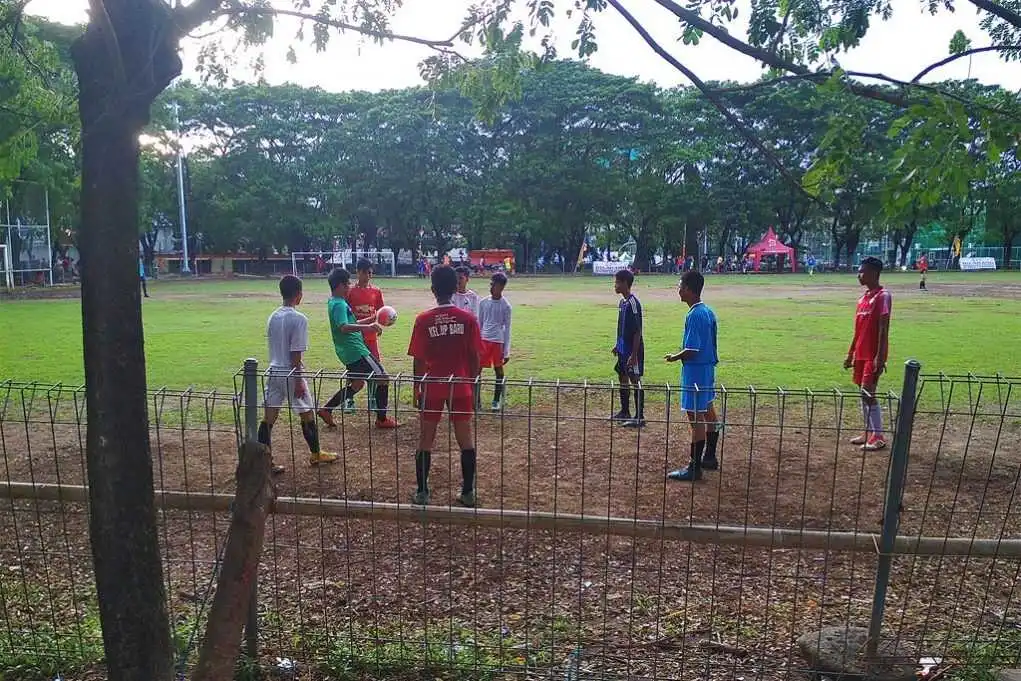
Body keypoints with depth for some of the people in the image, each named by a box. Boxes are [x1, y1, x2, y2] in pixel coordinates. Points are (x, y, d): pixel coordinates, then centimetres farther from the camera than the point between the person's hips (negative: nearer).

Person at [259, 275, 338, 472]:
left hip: (273, 372, 7)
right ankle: (316, 454, 25)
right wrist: (299, 381, -14)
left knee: (268, 418, 5)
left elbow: (274, 346, 13)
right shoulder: (299, 319, -16)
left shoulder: (273, 317, 6)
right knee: (308, 415, 11)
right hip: (290, 374, -6)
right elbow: (295, 354, -18)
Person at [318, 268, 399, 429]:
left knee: (357, 384, 21)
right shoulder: (340, 304, -18)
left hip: (349, 351, 10)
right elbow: (344, 327, -35)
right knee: (383, 378, 0)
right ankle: (382, 419, 7)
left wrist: (372, 319, 24)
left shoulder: (334, 302, 14)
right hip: (356, 351, -10)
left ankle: (327, 409, 19)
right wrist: (367, 327, -46)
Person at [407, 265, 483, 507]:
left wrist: (417, 389, 5)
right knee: (466, 441, 10)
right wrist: (472, 384, 10)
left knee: (425, 441, 11)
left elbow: (418, 360, -6)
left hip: (432, 389, -1)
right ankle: (468, 492, 16)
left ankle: (421, 492, 17)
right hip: (461, 388, 1)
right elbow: (474, 357, -3)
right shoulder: (468, 318, -6)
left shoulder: (423, 320, -9)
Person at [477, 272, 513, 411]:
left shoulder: (506, 306, -4)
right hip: (483, 339, 3)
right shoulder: (483, 303, 5)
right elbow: (479, 324, 12)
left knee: (498, 371, 6)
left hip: (498, 341, -3)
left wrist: (507, 351, -4)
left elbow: (507, 329, -2)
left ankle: (497, 400, 17)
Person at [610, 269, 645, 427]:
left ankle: (639, 417, 5)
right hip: (623, 349, 9)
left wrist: (634, 354, -22)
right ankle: (625, 412, 28)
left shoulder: (633, 303, -19)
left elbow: (637, 331, -21)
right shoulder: (622, 302, 9)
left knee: (635, 381, -3)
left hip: (632, 351, -9)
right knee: (622, 378, 16)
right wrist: (617, 345, 21)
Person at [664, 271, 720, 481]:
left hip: (695, 370, -10)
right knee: (708, 413, 19)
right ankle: (710, 457, 32)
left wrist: (675, 357, -7)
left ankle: (694, 468, 3)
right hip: (708, 367, 10)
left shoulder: (694, 315, -21)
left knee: (696, 418, -4)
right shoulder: (708, 311, 7)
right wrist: (682, 353, 17)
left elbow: (691, 350, -23)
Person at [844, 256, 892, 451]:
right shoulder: (864, 296, 13)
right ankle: (868, 432, 19)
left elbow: (883, 329, -17)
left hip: (873, 355, -9)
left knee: (868, 393, -9)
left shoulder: (882, 296, -12)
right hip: (861, 354, 9)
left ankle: (878, 437, -2)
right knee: (863, 392, 11)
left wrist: (880, 357, -21)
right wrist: (851, 353, 18)